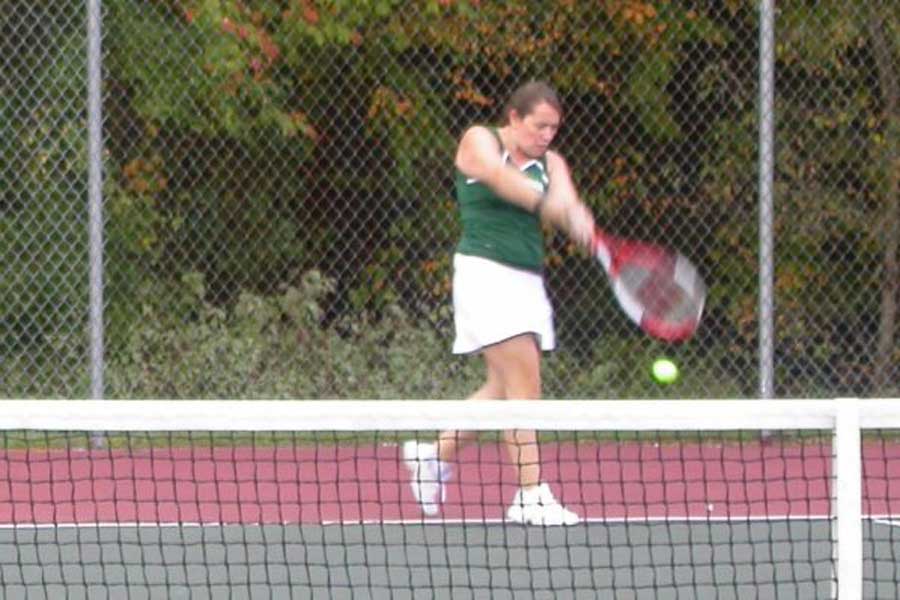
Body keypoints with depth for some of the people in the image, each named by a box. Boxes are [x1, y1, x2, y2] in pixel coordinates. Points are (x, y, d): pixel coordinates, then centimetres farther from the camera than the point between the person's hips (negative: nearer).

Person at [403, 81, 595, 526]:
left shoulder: (550, 164, 13)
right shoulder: (480, 142, -2)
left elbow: (564, 201, -7)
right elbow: (502, 179, -23)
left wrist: (576, 219, -32)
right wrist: (550, 203, -40)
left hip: (527, 280, 7)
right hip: (485, 269, -7)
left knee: (505, 388, 8)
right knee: (524, 380, -14)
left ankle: (434, 454, 28)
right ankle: (531, 496, -15)